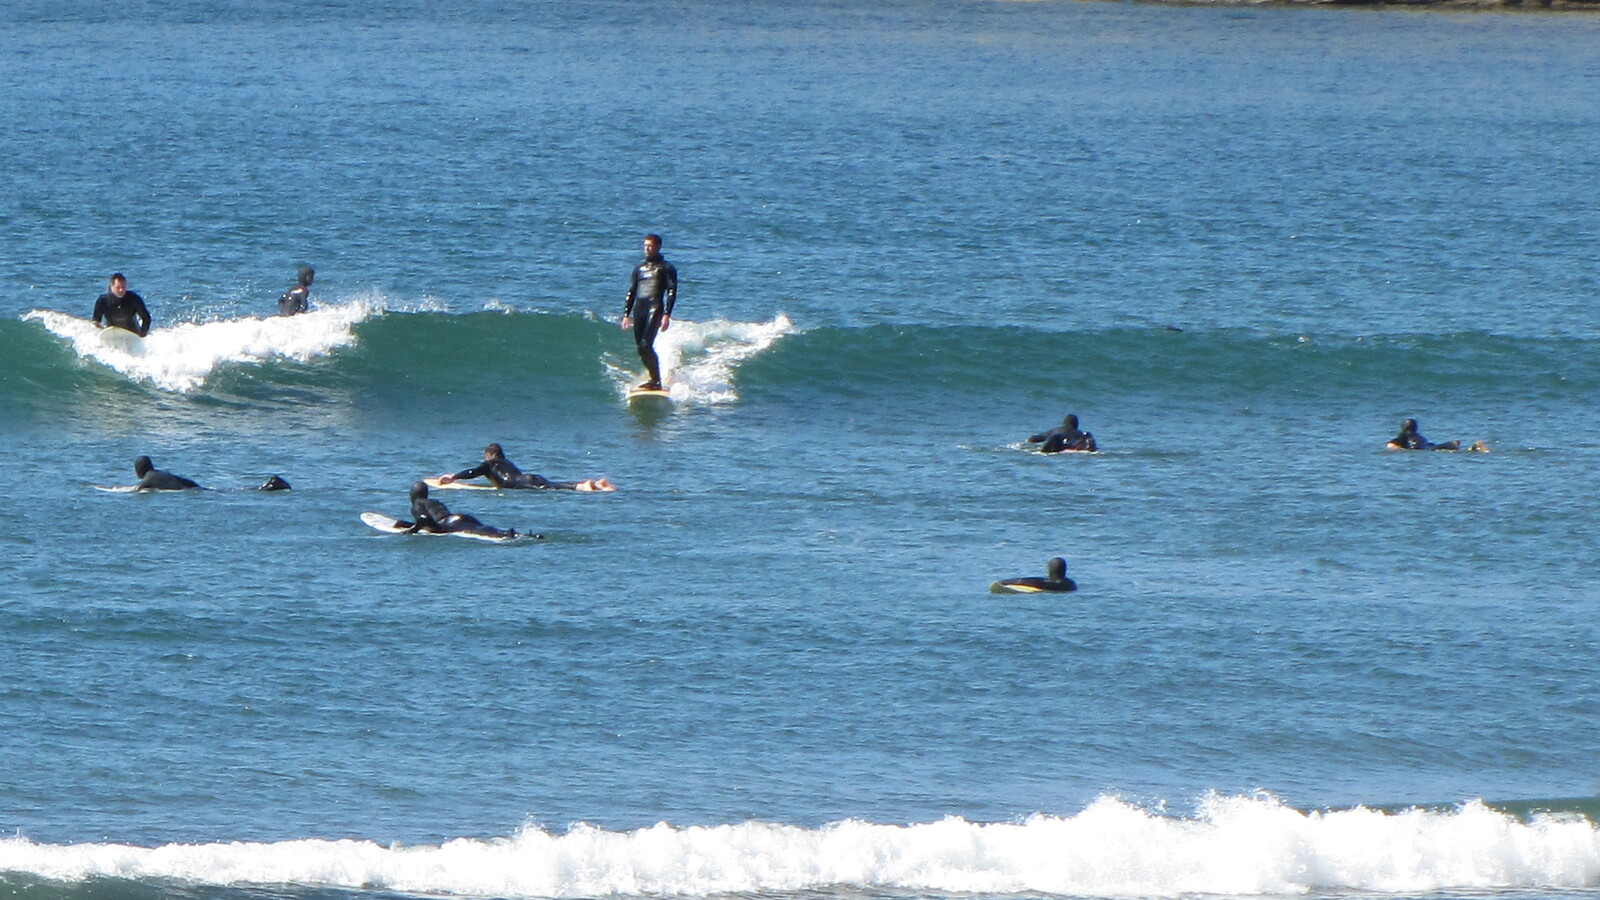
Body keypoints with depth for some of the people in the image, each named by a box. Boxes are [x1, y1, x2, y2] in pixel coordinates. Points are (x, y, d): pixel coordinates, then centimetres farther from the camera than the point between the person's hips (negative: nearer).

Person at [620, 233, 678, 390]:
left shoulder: (666, 268, 5)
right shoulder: (639, 268, 22)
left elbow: (672, 291, -3)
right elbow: (631, 292, 23)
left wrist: (667, 314, -13)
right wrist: (626, 314, 15)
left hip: (655, 308, -6)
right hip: (638, 310, 6)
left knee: (646, 345, -20)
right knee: (641, 348, 2)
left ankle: (656, 381, -17)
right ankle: (654, 378, 12)